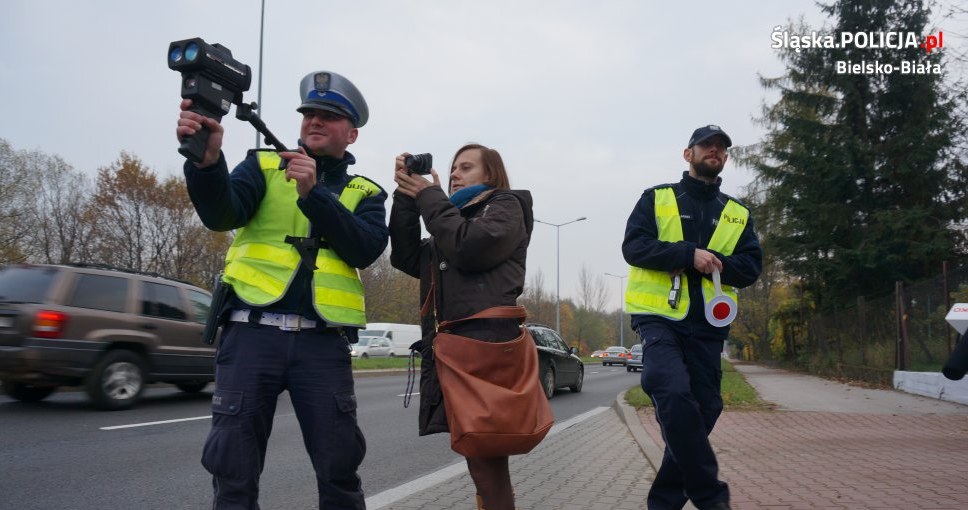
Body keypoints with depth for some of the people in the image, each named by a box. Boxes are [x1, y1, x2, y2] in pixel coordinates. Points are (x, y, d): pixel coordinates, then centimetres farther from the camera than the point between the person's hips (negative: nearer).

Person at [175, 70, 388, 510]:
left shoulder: (365, 193, 12)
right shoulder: (264, 166, 11)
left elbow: (365, 250, -7)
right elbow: (220, 214, -8)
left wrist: (313, 193, -16)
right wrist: (207, 160, -28)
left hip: (322, 341, 1)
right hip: (252, 331, 0)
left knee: (340, 467, 4)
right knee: (233, 467, 3)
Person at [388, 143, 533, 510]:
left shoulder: (506, 206, 8)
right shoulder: (452, 216, 29)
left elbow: (469, 247, -11)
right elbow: (408, 258, 14)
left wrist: (430, 196, -1)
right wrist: (405, 195, 7)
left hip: (487, 342, -7)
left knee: (486, 462, -10)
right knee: (481, 458, 10)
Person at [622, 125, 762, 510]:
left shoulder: (738, 214, 16)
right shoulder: (656, 198, 8)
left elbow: (751, 268, 6)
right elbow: (634, 246, -6)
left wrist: (709, 260, -13)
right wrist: (689, 253, -18)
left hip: (707, 326, 4)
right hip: (659, 317, -4)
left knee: (702, 409, 4)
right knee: (675, 396, -24)